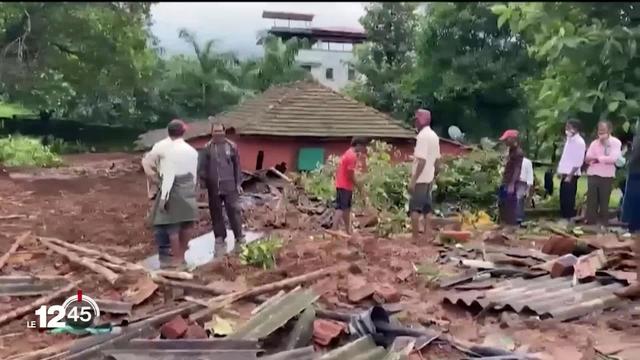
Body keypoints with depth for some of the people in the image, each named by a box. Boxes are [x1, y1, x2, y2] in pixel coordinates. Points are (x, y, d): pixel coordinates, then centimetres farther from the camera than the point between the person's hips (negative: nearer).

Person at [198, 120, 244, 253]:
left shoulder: (232, 146, 2)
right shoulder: (207, 148, 3)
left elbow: (237, 166, 6)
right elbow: (202, 167, 5)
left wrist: (238, 183, 3)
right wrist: (203, 184, -1)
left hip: (229, 186, -1)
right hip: (213, 187, 2)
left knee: (234, 211, -3)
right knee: (216, 213, 8)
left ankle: (239, 236, 7)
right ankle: (220, 237, 19)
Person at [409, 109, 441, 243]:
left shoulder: (422, 136, -16)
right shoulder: (434, 136, 12)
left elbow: (422, 160, -23)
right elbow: (437, 160, 15)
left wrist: (413, 180, -22)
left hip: (420, 179, -9)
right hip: (428, 178, 9)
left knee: (414, 208, -4)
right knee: (426, 207, 12)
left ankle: (415, 238, -3)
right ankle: (428, 236, 14)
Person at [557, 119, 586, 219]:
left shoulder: (580, 142, -13)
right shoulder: (569, 139, 14)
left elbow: (579, 162, -17)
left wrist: (570, 176, -19)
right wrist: (561, 171, 15)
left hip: (572, 175, -8)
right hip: (565, 174, 8)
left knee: (569, 199, -5)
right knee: (563, 198, 11)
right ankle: (564, 218, 18)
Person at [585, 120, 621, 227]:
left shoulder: (616, 142, -2)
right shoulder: (594, 143, 9)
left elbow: (613, 158, -15)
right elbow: (587, 158, 0)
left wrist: (598, 158, -12)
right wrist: (590, 159, -22)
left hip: (607, 176, -2)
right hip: (593, 175, 3)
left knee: (604, 201, 5)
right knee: (591, 200, 2)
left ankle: (603, 223, 15)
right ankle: (591, 222, 8)